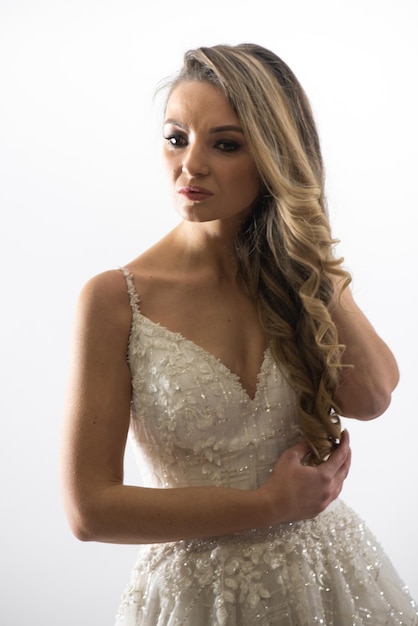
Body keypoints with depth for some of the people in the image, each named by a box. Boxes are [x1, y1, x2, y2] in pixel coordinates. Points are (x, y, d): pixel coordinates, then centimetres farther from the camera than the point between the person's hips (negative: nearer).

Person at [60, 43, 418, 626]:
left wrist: (313, 260, -14)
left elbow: (369, 398, -18)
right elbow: (90, 507, -16)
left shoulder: (293, 271, -2)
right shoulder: (116, 299, -15)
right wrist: (271, 504, -15)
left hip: (326, 576, 4)